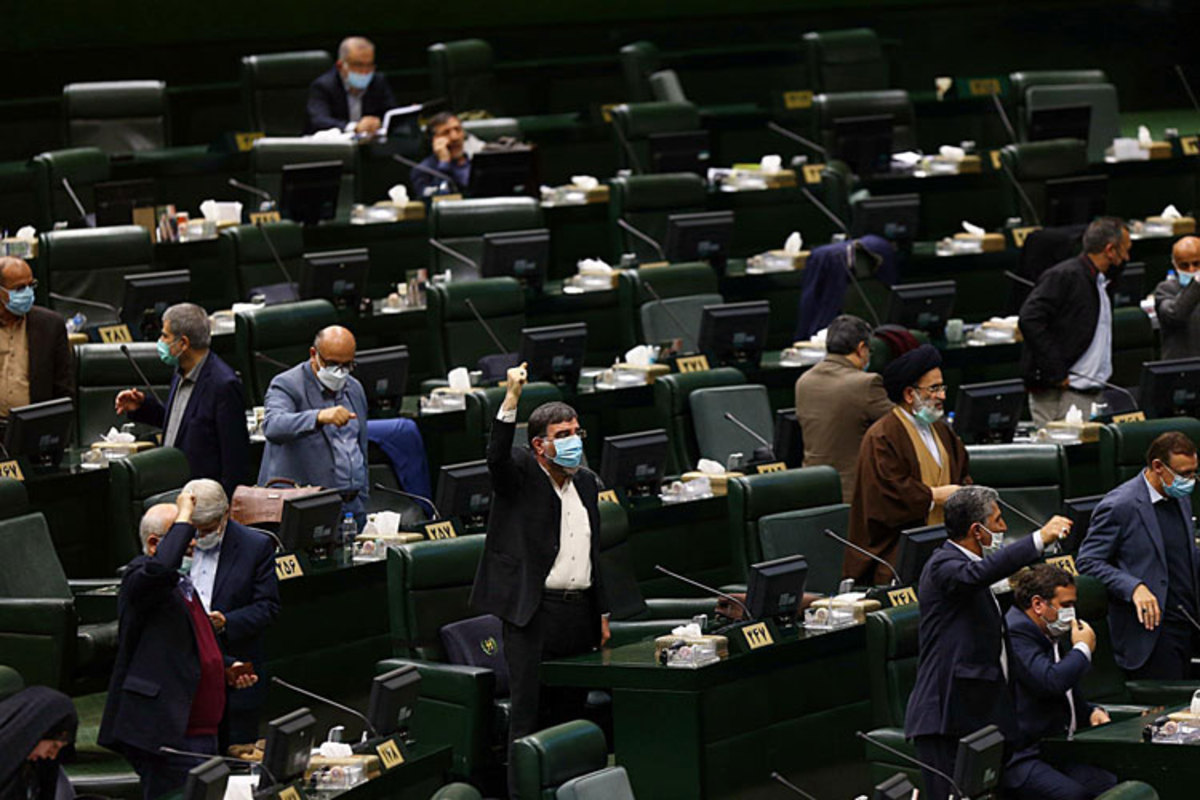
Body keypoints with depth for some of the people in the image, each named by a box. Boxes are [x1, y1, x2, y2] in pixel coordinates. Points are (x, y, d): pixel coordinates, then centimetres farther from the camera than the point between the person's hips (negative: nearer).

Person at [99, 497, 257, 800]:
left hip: (201, 733, 10)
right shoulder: (139, 578, -10)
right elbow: (161, 568, -37)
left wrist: (228, 668, 14)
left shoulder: (183, 582, 20)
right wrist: (184, 517, -22)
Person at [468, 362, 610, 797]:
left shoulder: (586, 483, 16)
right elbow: (497, 454, -26)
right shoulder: (520, 474, -2)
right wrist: (511, 400, -38)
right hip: (533, 612, -6)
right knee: (528, 716, -4)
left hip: (578, 612, 6)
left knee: (569, 712, 9)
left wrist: (602, 613, 20)